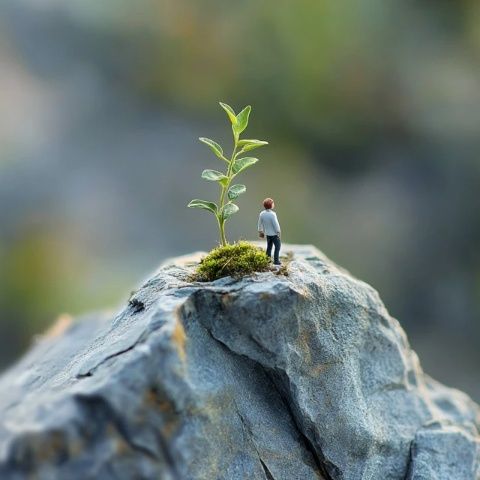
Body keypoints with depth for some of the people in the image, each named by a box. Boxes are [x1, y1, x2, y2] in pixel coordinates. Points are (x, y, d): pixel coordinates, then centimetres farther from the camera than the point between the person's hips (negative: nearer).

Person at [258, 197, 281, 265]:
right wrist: (278, 232, -5)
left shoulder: (262, 214, -6)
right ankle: (276, 261, 4)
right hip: (274, 233, -6)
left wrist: (260, 231, 19)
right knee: (277, 246, 5)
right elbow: (276, 224, -19)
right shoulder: (272, 214, -25)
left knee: (269, 247, 18)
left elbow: (260, 223, 5)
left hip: (267, 233, 6)